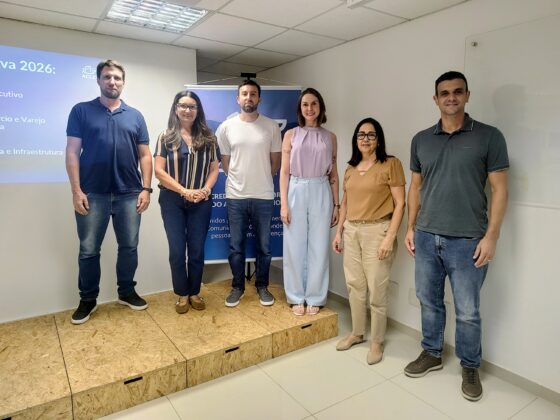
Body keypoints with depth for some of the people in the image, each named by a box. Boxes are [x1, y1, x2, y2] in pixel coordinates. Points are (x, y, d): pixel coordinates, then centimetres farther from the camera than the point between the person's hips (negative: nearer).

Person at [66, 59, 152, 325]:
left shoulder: (135, 116, 10)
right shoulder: (81, 111, 4)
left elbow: (144, 155, 8)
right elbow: (72, 152, 0)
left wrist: (146, 188, -1)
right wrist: (76, 190, -8)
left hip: (129, 194, 2)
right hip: (92, 194, -1)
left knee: (129, 246, 9)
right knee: (88, 250, 7)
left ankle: (127, 291, 27)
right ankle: (88, 299, 24)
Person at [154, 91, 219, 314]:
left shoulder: (207, 138, 5)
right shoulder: (166, 137, -1)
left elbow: (214, 169, 6)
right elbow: (159, 171, -7)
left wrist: (205, 190, -12)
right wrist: (184, 190, -14)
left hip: (201, 202, 2)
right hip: (172, 201, -1)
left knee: (197, 249, 8)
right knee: (177, 250, 4)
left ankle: (195, 292, 24)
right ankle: (182, 294, 21)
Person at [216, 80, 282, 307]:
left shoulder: (271, 126, 0)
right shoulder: (226, 127, 1)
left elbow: (276, 162, 6)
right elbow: (225, 162, 9)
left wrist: (260, 181, 10)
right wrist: (239, 182, 9)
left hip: (264, 196, 0)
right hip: (235, 196, 1)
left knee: (264, 246, 10)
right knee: (236, 246, 10)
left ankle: (262, 286, 27)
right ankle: (237, 286, 27)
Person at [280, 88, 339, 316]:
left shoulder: (330, 137, 7)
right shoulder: (291, 135, 3)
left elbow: (333, 174, 8)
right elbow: (284, 171, 0)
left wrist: (336, 205, 5)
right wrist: (283, 203, -6)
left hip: (321, 193, 1)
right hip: (296, 192, -1)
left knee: (319, 247, 5)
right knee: (295, 247, 5)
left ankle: (315, 298, 20)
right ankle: (297, 297, 21)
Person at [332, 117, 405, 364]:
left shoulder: (391, 164, -5)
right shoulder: (350, 169, 12)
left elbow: (399, 204, -8)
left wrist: (390, 237, -15)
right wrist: (338, 232, 14)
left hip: (377, 231, -5)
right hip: (351, 232, 6)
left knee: (376, 290, 2)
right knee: (354, 286, 13)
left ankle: (377, 342, 21)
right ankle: (357, 333, 32)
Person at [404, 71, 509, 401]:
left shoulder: (489, 137, -3)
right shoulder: (421, 140, 7)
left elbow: (500, 190, -4)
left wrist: (491, 236, -9)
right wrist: (411, 228, 8)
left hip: (467, 241, -3)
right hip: (426, 238, 4)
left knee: (468, 312, 8)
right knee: (429, 302, 16)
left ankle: (470, 368, 30)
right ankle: (432, 354, 35)